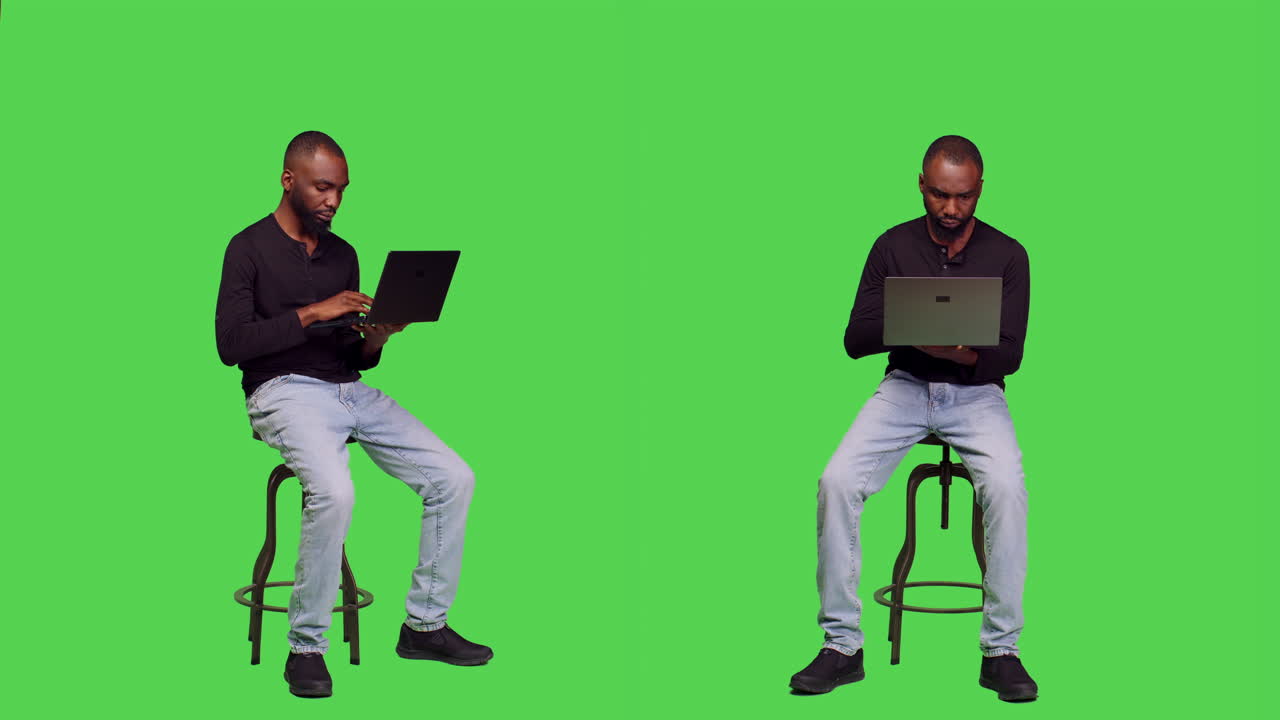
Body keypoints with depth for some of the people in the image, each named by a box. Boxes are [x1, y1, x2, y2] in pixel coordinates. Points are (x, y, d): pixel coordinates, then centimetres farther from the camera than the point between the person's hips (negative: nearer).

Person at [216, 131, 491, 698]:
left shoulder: (342, 254, 17)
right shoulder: (250, 248, 0)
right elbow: (231, 344, -13)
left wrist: (375, 340, -4)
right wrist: (310, 314, -19)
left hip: (350, 391, 7)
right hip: (285, 391, -6)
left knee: (453, 477, -9)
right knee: (334, 490, -35)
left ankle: (425, 625, 2)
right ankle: (306, 647, -20)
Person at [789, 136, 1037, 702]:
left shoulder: (1007, 255, -1)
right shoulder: (893, 246, 2)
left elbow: (1010, 354, -5)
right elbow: (854, 340, -1)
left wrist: (965, 353, -28)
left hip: (975, 390, -1)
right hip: (904, 385, 1)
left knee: (1006, 487, -32)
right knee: (836, 481, -24)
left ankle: (1000, 650, -20)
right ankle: (842, 645, -14)